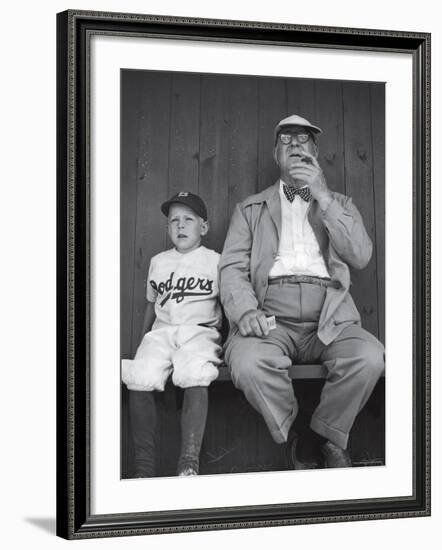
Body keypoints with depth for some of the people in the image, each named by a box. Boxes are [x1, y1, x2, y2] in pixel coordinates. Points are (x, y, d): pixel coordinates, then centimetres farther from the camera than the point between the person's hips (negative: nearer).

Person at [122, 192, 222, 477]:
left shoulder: (215, 261, 13)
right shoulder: (158, 261, 22)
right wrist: (144, 341, 24)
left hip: (200, 330, -3)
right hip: (162, 330, 3)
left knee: (195, 375, -37)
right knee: (140, 377, -28)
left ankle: (190, 462, -41)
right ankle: (144, 465, -25)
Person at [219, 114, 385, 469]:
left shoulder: (340, 205, 23)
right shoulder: (250, 209, 22)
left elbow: (360, 257, 4)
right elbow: (232, 267, 9)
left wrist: (322, 197, -3)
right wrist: (246, 310, -13)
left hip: (328, 321, 1)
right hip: (270, 319, 0)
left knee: (370, 358, -32)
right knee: (248, 363, -35)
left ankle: (327, 438, -8)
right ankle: (293, 442, -10)